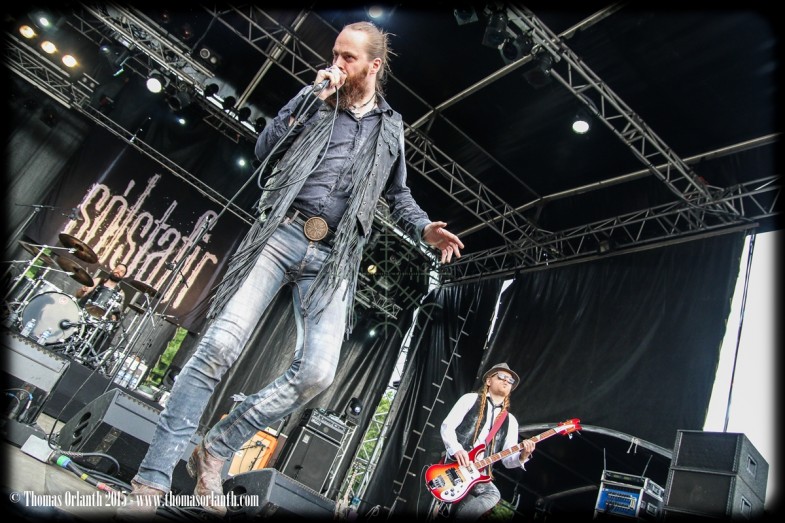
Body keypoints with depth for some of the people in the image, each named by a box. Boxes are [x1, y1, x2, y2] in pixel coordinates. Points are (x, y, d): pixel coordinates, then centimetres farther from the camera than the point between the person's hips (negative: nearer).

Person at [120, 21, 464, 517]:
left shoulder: (391, 127, 21)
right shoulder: (314, 100, 16)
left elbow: (398, 193, 27)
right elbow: (265, 150, 6)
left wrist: (425, 228, 8)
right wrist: (311, 96, 0)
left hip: (334, 258, 1)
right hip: (283, 234, -1)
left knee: (317, 373, -15)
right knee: (221, 345, -15)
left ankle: (215, 450, 6)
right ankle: (152, 482, -5)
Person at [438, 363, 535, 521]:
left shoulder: (510, 421, 18)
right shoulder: (471, 399, 8)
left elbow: (508, 459, 12)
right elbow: (447, 426, 0)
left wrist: (522, 456, -10)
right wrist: (456, 449, -18)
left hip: (478, 474, 4)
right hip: (453, 465, -4)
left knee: (493, 495, -26)